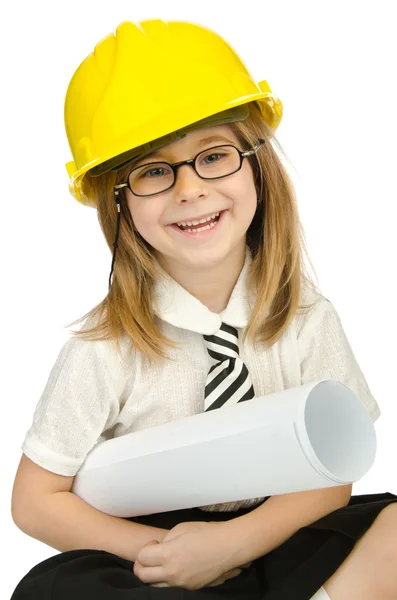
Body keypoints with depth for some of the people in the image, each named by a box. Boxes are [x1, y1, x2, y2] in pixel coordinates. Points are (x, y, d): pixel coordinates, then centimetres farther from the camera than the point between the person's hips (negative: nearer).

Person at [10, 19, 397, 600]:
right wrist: (159, 550, -16)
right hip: (156, 551, 0)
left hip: (280, 540, 1)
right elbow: (36, 501, -6)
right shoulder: (104, 351, -14)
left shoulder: (307, 319, -9)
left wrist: (235, 540, -22)